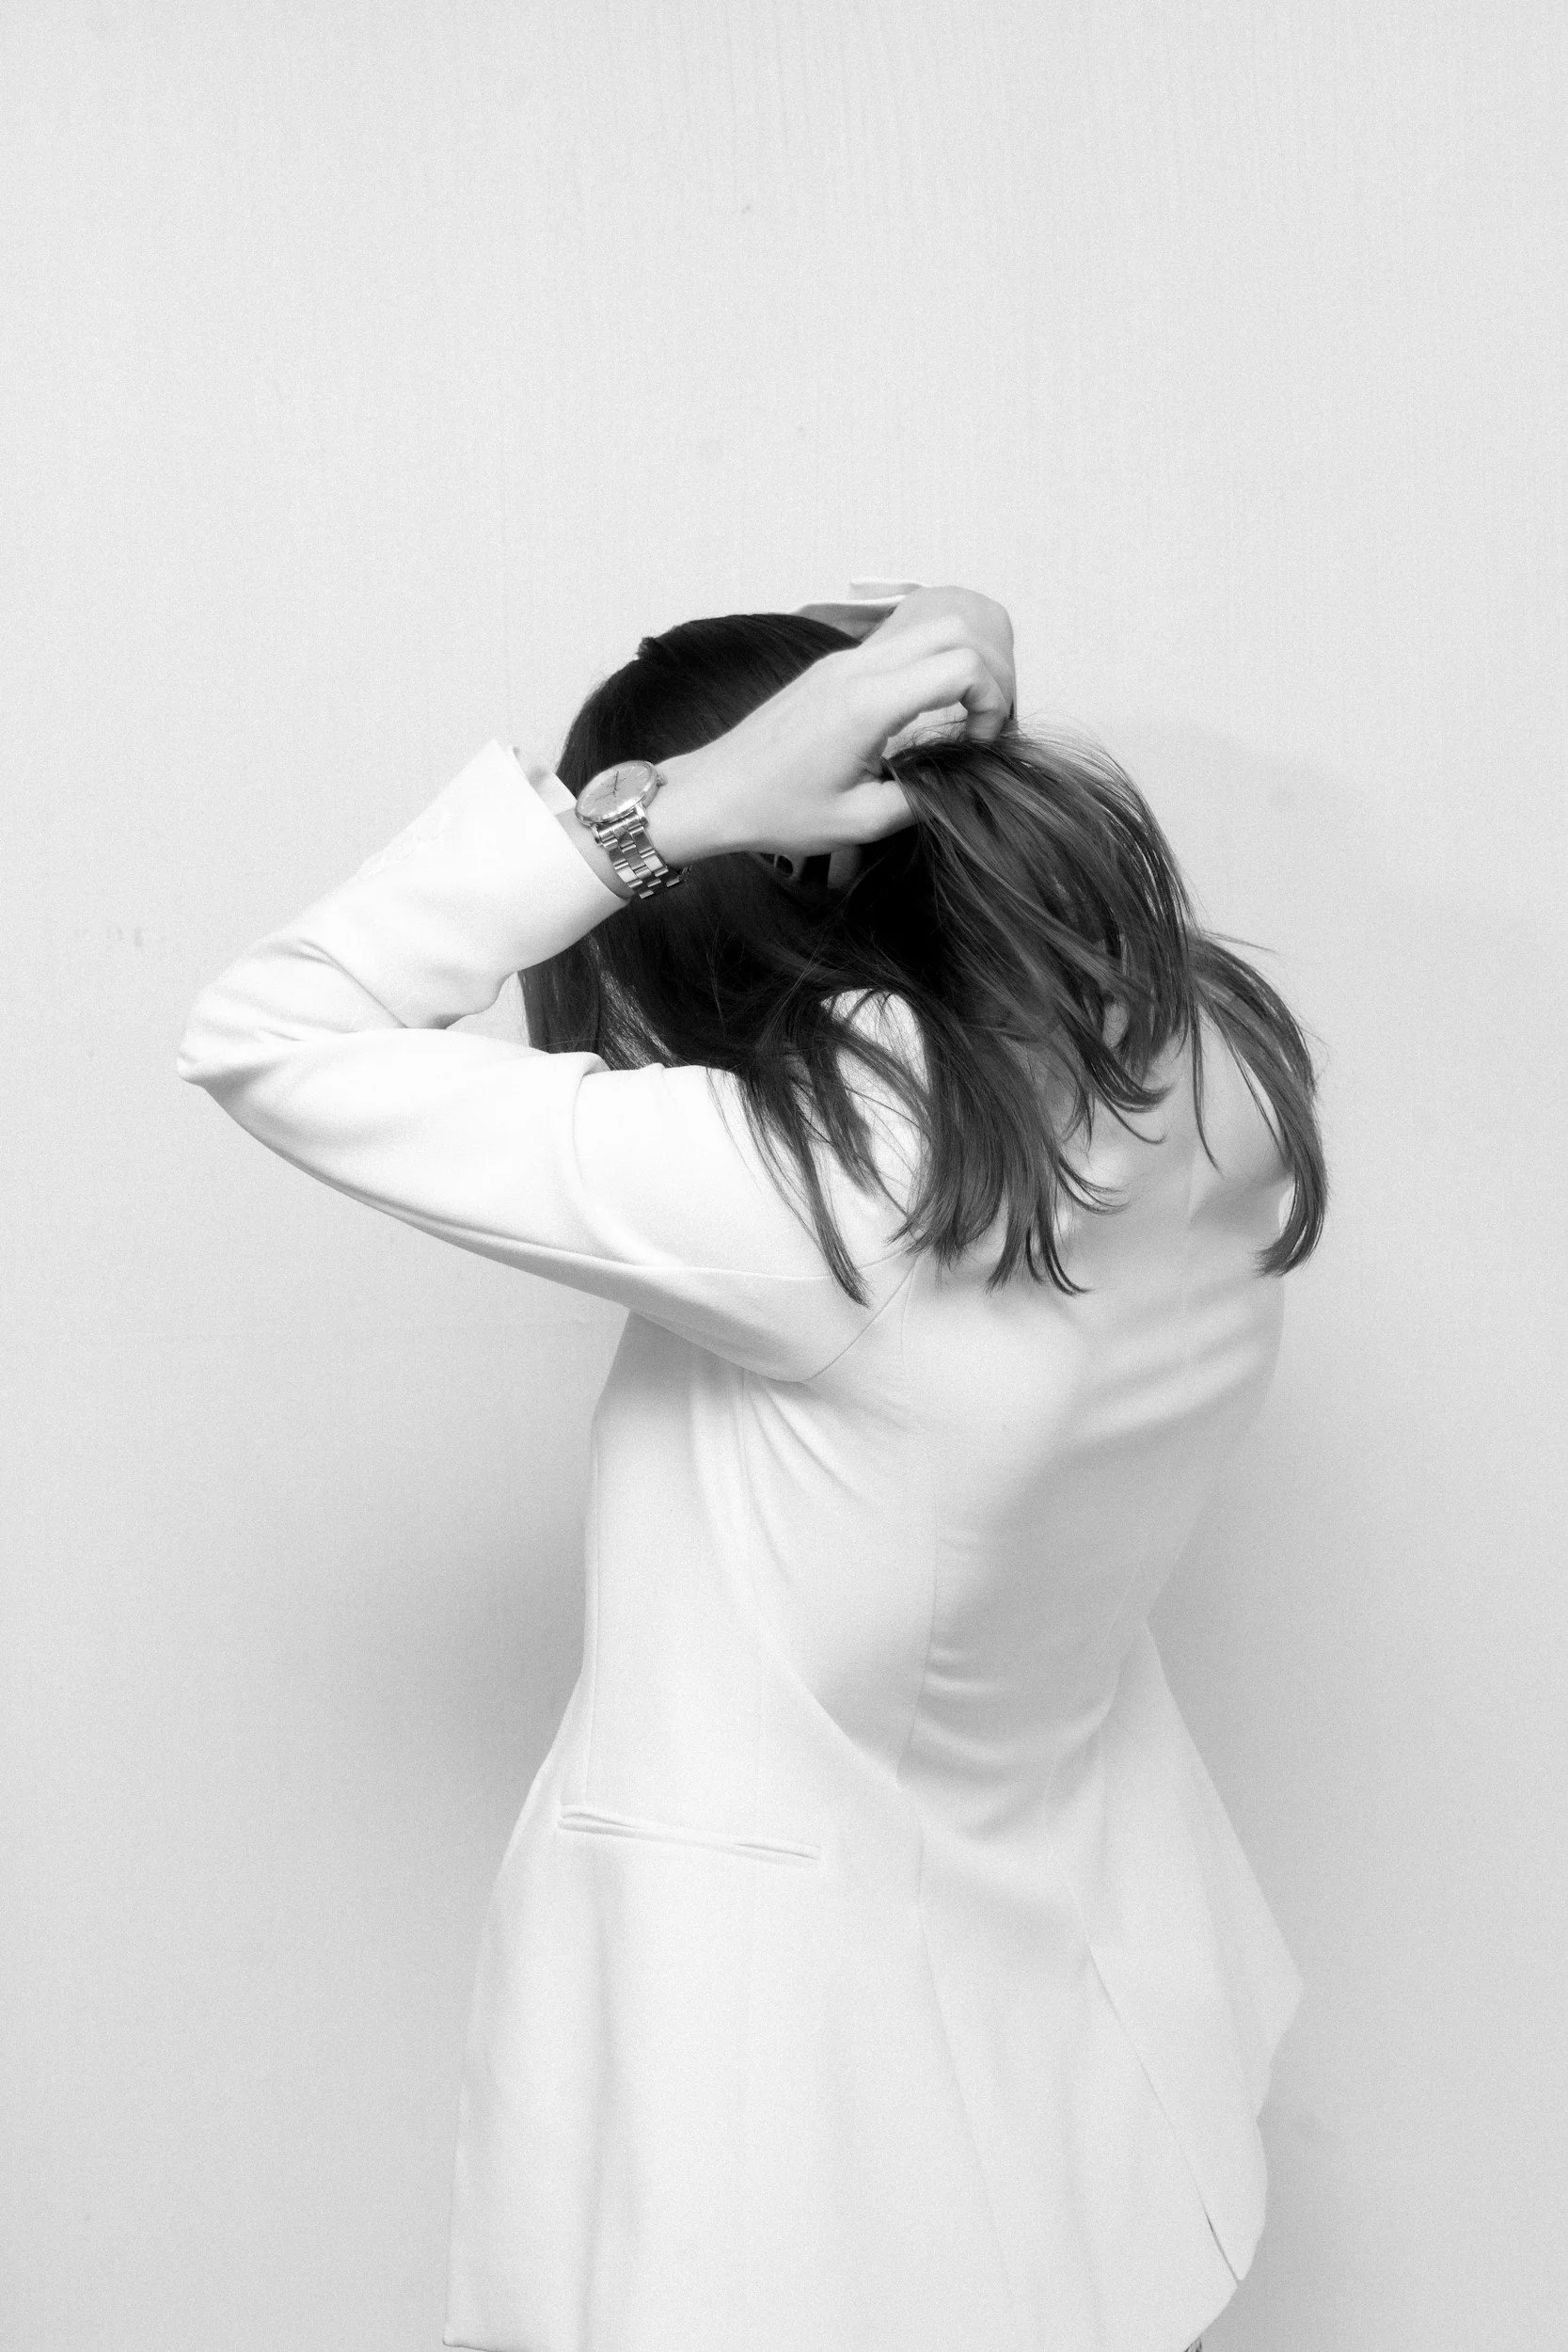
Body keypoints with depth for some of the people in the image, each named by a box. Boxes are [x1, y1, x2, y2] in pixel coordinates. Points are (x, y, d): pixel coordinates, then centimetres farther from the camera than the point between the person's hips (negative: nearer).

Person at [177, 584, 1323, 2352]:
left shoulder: (793, 1191, -32)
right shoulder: (1227, 1075, -14)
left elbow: (262, 1042, -26)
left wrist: (670, 803, -30)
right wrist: (953, 736, -10)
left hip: (771, 1985, -6)